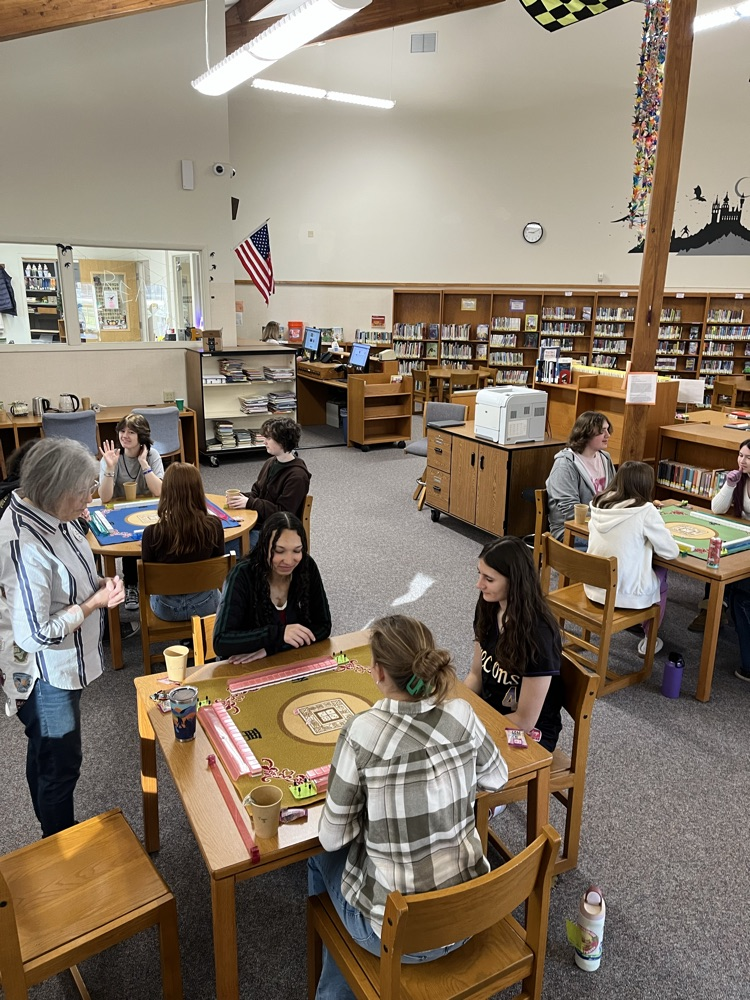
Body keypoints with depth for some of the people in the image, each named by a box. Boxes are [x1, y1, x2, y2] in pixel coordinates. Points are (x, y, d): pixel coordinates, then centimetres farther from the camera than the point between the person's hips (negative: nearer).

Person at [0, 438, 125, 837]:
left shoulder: (52, 515, -5)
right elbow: (33, 635, -30)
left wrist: (98, 584, -5)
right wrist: (95, 603, -23)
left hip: (61, 666, 9)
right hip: (44, 676, -9)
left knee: (43, 755, 27)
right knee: (60, 763, 11)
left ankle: (53, 835, 48)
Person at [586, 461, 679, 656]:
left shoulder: (599, 503, -1)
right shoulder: (645, 510, -17)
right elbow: (671, 552, -7)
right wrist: (652, 537, 10)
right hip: (625, 594, -5)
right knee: (661, 573, 26)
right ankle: (649, 641, 33)